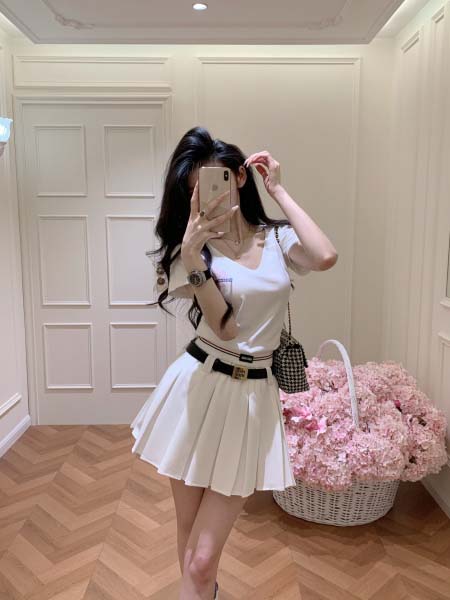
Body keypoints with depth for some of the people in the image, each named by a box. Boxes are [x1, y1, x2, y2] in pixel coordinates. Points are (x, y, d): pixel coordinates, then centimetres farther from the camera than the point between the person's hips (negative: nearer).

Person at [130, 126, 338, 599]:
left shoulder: (278, 238, 2)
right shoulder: (191, 246, -3)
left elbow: (326, 258, -20)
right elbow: (224, 325, -13)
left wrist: (278, 190, -10)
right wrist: (192, 255, -25)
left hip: (254, 397, 0)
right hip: (197, 390, 1)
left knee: (202, 559, 0)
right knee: (189, 537, 20)